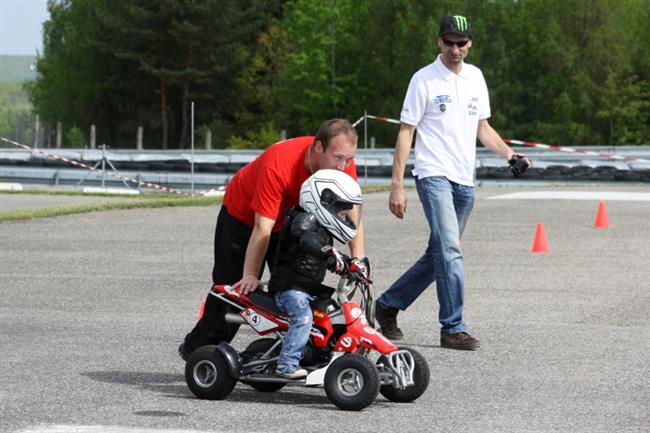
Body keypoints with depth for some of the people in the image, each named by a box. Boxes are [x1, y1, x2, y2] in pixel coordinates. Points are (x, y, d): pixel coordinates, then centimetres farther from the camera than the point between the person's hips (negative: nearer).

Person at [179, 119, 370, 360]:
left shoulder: (344, 162, -24)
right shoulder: (278, 165, -41)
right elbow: (263, 228, -40)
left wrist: (358, 259, -30)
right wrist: (250, 276, -40)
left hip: (290, 221, 5)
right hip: (242, 216, -5)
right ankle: (196, 351, 13)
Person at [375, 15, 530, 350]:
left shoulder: (475, 77, 13)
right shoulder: (424, 80, -5)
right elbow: (406, 131, -5)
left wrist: (508, 153, 1)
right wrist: (397, 184, -11)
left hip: (464, 182, 7)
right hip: (434, 176, -7)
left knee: (438, 256, 12)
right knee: (450, 251, -18)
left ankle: (388, 305, 26)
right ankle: (453, 329, -16)